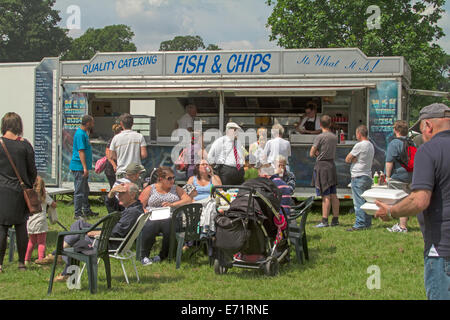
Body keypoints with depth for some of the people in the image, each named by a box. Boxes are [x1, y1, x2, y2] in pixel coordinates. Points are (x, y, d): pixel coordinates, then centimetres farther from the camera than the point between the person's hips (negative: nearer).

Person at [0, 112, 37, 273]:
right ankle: (22, 262, 15)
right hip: (20, 191, 1)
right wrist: (29, 186, 18)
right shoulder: (25, 145, -4)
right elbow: (33, 171, 2)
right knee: (21, 226, 9)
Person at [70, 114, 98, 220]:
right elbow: (81, 151, -22)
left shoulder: (84, 133, 14)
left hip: (83, 167, 10)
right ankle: (77, 214, 0)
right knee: (79, 191, -5)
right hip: (79, 167, -10)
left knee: (85, 190, 18)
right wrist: (85, 168, -24)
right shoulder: (80, 134, -17)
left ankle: (86, 211, 27)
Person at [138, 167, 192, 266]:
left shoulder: (176, 189, 19)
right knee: (150, 227, -36)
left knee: (170, 225, -35)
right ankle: (144, 256, -14)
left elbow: (188, 200, 5)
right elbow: (140, 206, 7)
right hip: (153, 218, -1)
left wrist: (172, 204, -9)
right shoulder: (150, 189, 13)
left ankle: (163, 255, -13)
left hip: (171, 218, 1)